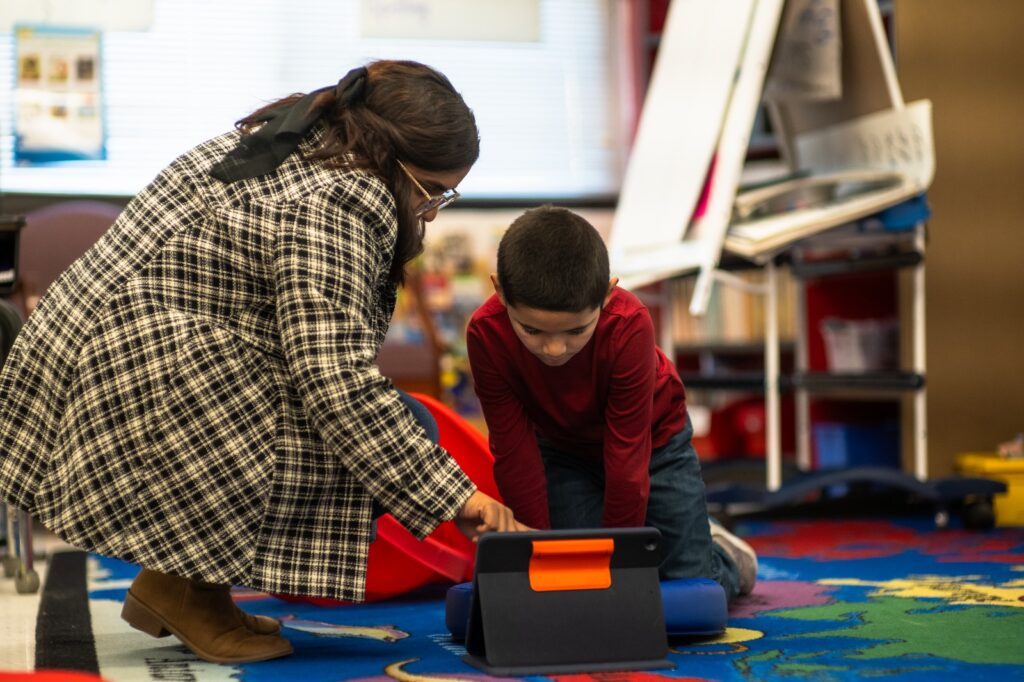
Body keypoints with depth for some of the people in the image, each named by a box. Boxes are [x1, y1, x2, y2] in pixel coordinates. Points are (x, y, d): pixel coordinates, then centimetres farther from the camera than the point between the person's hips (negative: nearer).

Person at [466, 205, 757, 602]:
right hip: (561, 452, 2)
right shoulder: (486, 334, -32)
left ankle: (719, 552, 30)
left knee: (692, 589, -4)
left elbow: (627, 457, -30)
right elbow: (514, 454, -22)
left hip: (651, 440, -2)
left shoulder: (629, 325, -37)